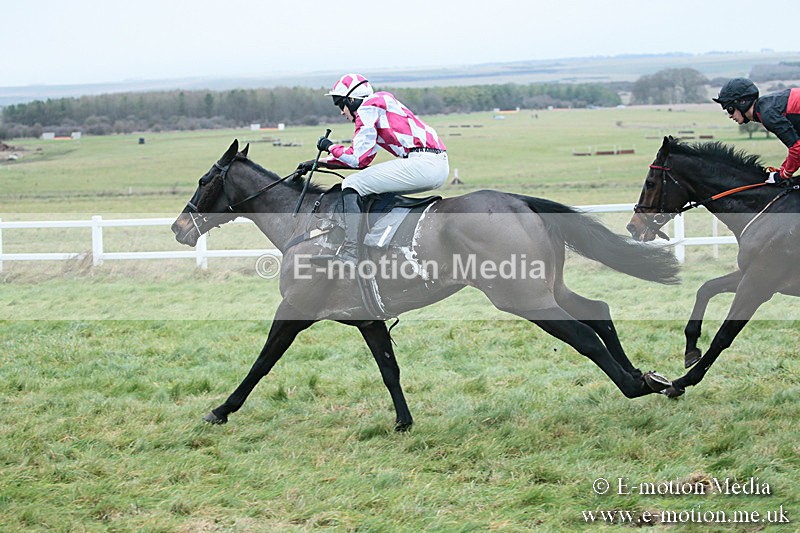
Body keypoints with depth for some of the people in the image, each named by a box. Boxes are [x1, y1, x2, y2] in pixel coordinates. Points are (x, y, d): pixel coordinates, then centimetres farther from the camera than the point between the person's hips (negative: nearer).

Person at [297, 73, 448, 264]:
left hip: (422, 162, -10)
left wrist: (330, 146, 13)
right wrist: (317, 163, 34)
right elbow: (362, 160, 32)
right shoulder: (378, 105, 29)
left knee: (351, 185, -7)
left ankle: (350, 252, -16)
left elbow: (357, 158, -6)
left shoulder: (368, 108, -1)